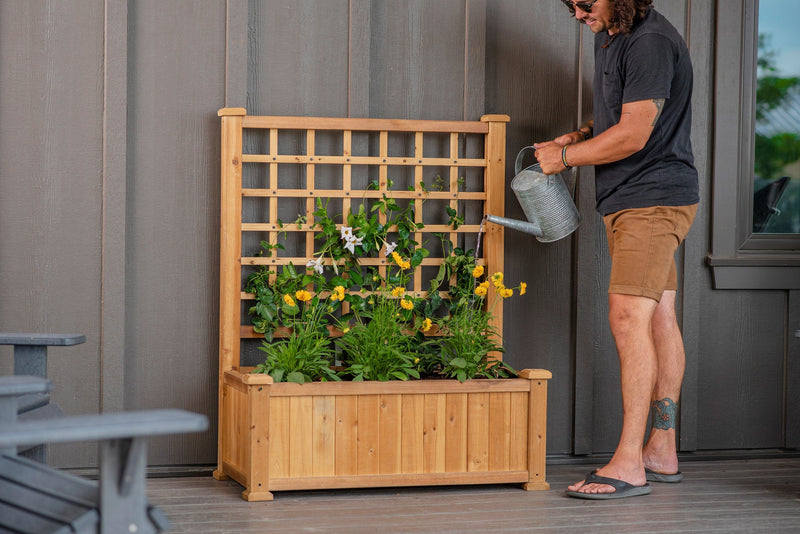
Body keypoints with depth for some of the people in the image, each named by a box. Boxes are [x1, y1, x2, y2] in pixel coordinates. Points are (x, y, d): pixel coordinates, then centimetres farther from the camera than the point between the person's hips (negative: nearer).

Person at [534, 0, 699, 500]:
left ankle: (629, 464, -18)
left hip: (654, 199, -10)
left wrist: (566, 156, -10)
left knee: (629, 317, -17)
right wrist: (579, 136, 8)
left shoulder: (651, 43, -18)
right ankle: (662, 453, 17)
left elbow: (633, 135, -22)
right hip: (627, 199, 10)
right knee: (659, 319, 12)